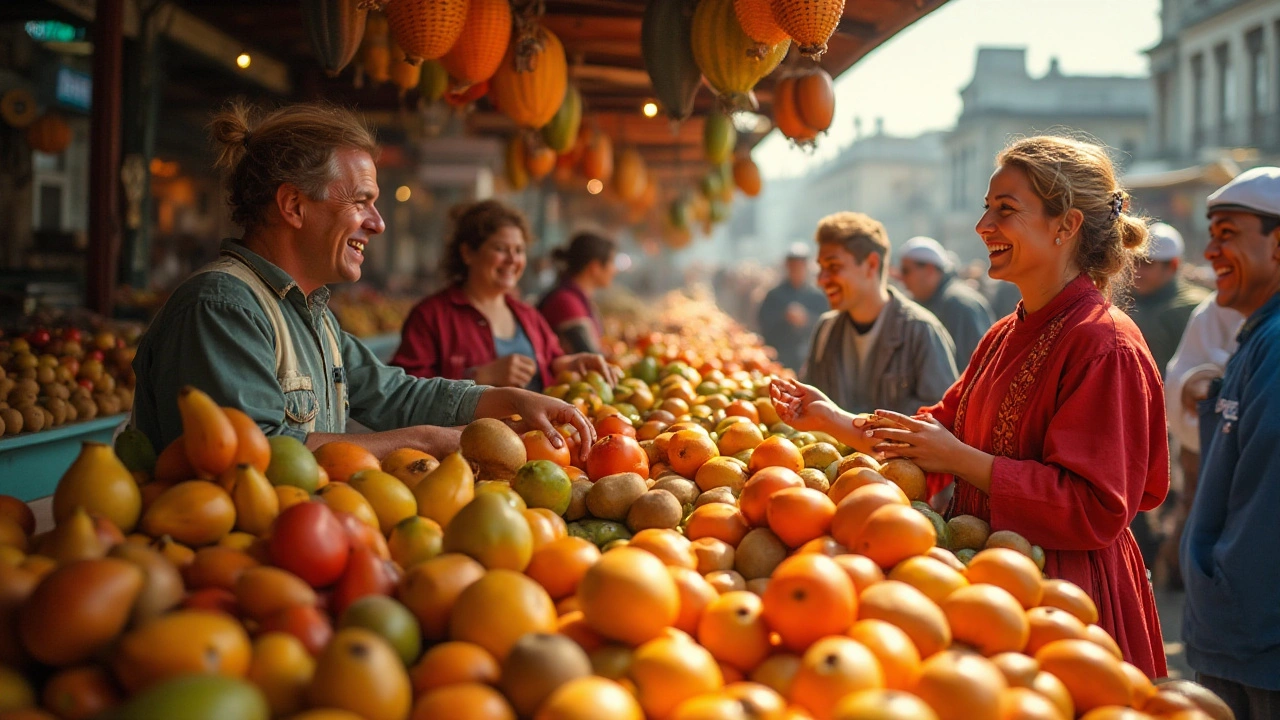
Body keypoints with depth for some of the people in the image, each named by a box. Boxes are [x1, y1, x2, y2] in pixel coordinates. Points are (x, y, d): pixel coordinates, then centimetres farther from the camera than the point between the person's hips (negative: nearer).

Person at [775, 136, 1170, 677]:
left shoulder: (1105, 344, -17)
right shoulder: (1006, 337, 11)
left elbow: (1096, 508, -22)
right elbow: (945, 428, 16)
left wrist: (962, 459, -23)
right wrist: (835, 421, 6)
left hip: (1065, 594, -8)